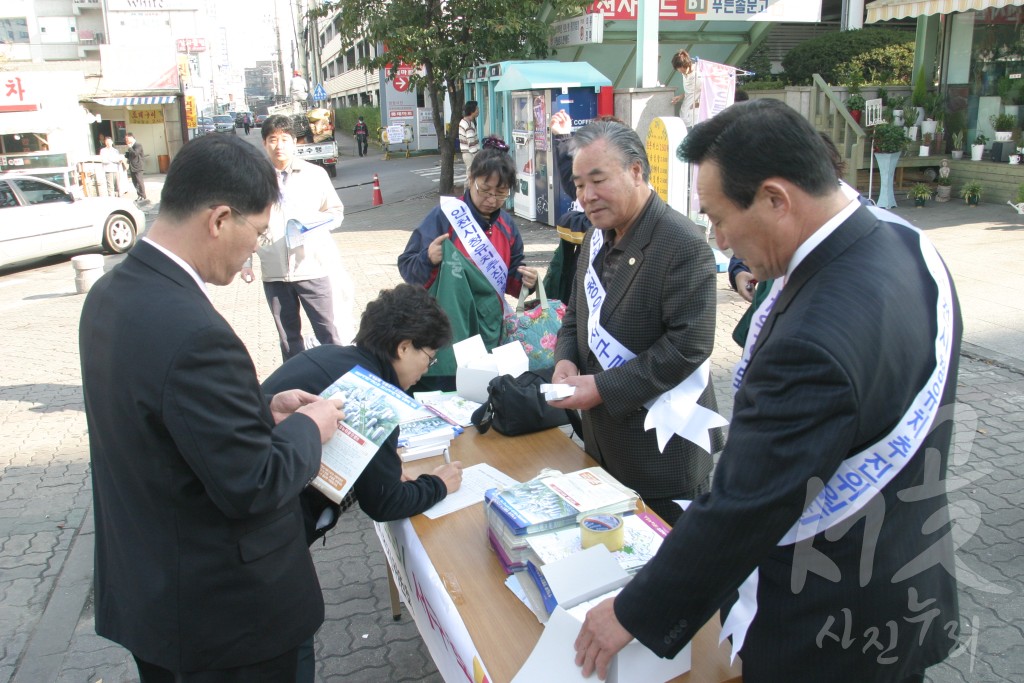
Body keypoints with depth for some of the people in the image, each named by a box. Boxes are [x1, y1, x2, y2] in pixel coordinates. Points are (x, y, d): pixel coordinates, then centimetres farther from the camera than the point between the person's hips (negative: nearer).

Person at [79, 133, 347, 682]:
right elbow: (253, 486, -26)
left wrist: (263, 409, 5)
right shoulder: (194, 333, -32)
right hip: (223, 610, -8)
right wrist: (308, 428, -10)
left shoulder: (110, 293, -2)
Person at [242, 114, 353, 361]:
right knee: (288, 336, 12)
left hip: (313, 266, -2)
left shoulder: (314, 174, 3)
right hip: (274, 272, 2)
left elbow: (336, 211, 9)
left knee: (327, 331, 0)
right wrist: (245, 262, 5)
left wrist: (316, 221, -11)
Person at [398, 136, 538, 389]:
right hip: (449, 332, -5)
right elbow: (406, 267, -8)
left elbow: (512, 280, 18)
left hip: (490, 331, 5)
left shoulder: (507, 226, 8)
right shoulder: (445, 215, -9)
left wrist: (525, 281, -4)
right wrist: (428, 259, -28)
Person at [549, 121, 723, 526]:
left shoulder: (684, 245, -20)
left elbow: (689, 344, -24)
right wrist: (565, 359, -4)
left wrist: (604, 388, -24)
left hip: (662, 450, -7)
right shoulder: (597, 238, 8)